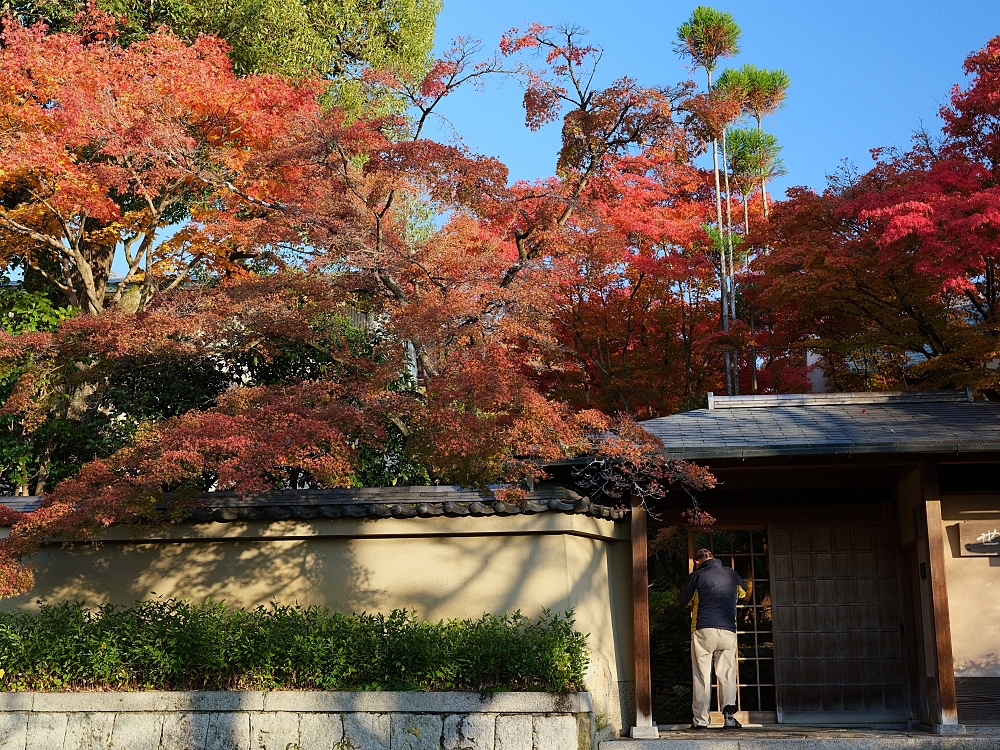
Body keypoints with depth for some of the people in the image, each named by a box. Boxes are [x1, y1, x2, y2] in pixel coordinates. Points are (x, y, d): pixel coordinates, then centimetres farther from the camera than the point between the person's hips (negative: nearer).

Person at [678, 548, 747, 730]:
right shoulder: (732, 574, 10)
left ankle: (700, 720, 2)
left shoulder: (697, 576, -1)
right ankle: (729, 715, -7)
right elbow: (743, 591, 30)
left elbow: (683, 600, 10)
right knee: (727, 674, 8)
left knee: (702, 676, 3)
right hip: (728, 632, 2)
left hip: (703, 630, -2)